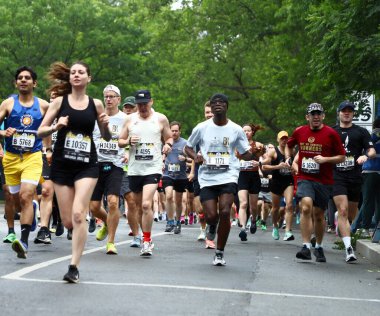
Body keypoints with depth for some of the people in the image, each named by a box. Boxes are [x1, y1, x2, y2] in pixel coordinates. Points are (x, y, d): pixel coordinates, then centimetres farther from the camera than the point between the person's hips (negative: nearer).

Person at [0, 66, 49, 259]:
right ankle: (33, 208, 50)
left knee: (26, 196, -19)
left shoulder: (43, 106, 3)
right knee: (17, 198, 13)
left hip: (33, 157, -2)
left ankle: (24, 241, -23)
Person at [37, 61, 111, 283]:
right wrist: (56, 126, -16)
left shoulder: (96, 104, 4)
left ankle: (74, 267, -12)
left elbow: (107, 137, 14)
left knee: (78, 215, -17)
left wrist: (106, 126, -8)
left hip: (87, 165, -1)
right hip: (62, 164, 1)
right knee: (68, 221, 2)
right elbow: (41, 131, 3)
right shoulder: (60, 101, 2)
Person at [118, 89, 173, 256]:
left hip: (153, 168, -4)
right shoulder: (130, 119, 8)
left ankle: (146, 242, -13)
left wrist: (168, 145, -9)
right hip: (134, 169, 4)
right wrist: (129, 141, -10)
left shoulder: (161, 119, 3)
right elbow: (120, 142, 12)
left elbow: (169, 137, 14)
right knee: (139, 207, 12)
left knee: (146, 205, -18)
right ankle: (147, 239, 28)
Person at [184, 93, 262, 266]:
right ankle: (212, 226, 34)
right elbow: (188, 147, 15)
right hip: (207, 177, 1)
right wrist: (195, 157, -8)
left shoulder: (236, 130, 5)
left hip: (228, 176, -1)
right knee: (211, 216, -8)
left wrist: (253, 153, -12)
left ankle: (220, 252, -1)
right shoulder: (201, 128, 4)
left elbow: (245, 154, 12)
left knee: (224, 212, -16)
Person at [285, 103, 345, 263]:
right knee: (306, 207, -23)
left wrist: (325, 159, -14)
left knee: (319, 215, 8)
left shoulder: (331, 134, -3)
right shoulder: (299, 132, 5)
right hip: (304, 178, 0)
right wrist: (288, 158, 7)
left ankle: (319, 247, 30)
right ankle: (306, 247, -24)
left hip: (324, 180, 0)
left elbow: (342, 156, 1)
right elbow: (289, 145, 25)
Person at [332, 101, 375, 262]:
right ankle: (348, 248, -20)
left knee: (351, 214, 10)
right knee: (343, 211, -16)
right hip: (337, 176, -2)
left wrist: (366, 155, -18)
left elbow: (372, 150, 3)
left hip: (355, 176, 2)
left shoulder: (361, 132, 9)